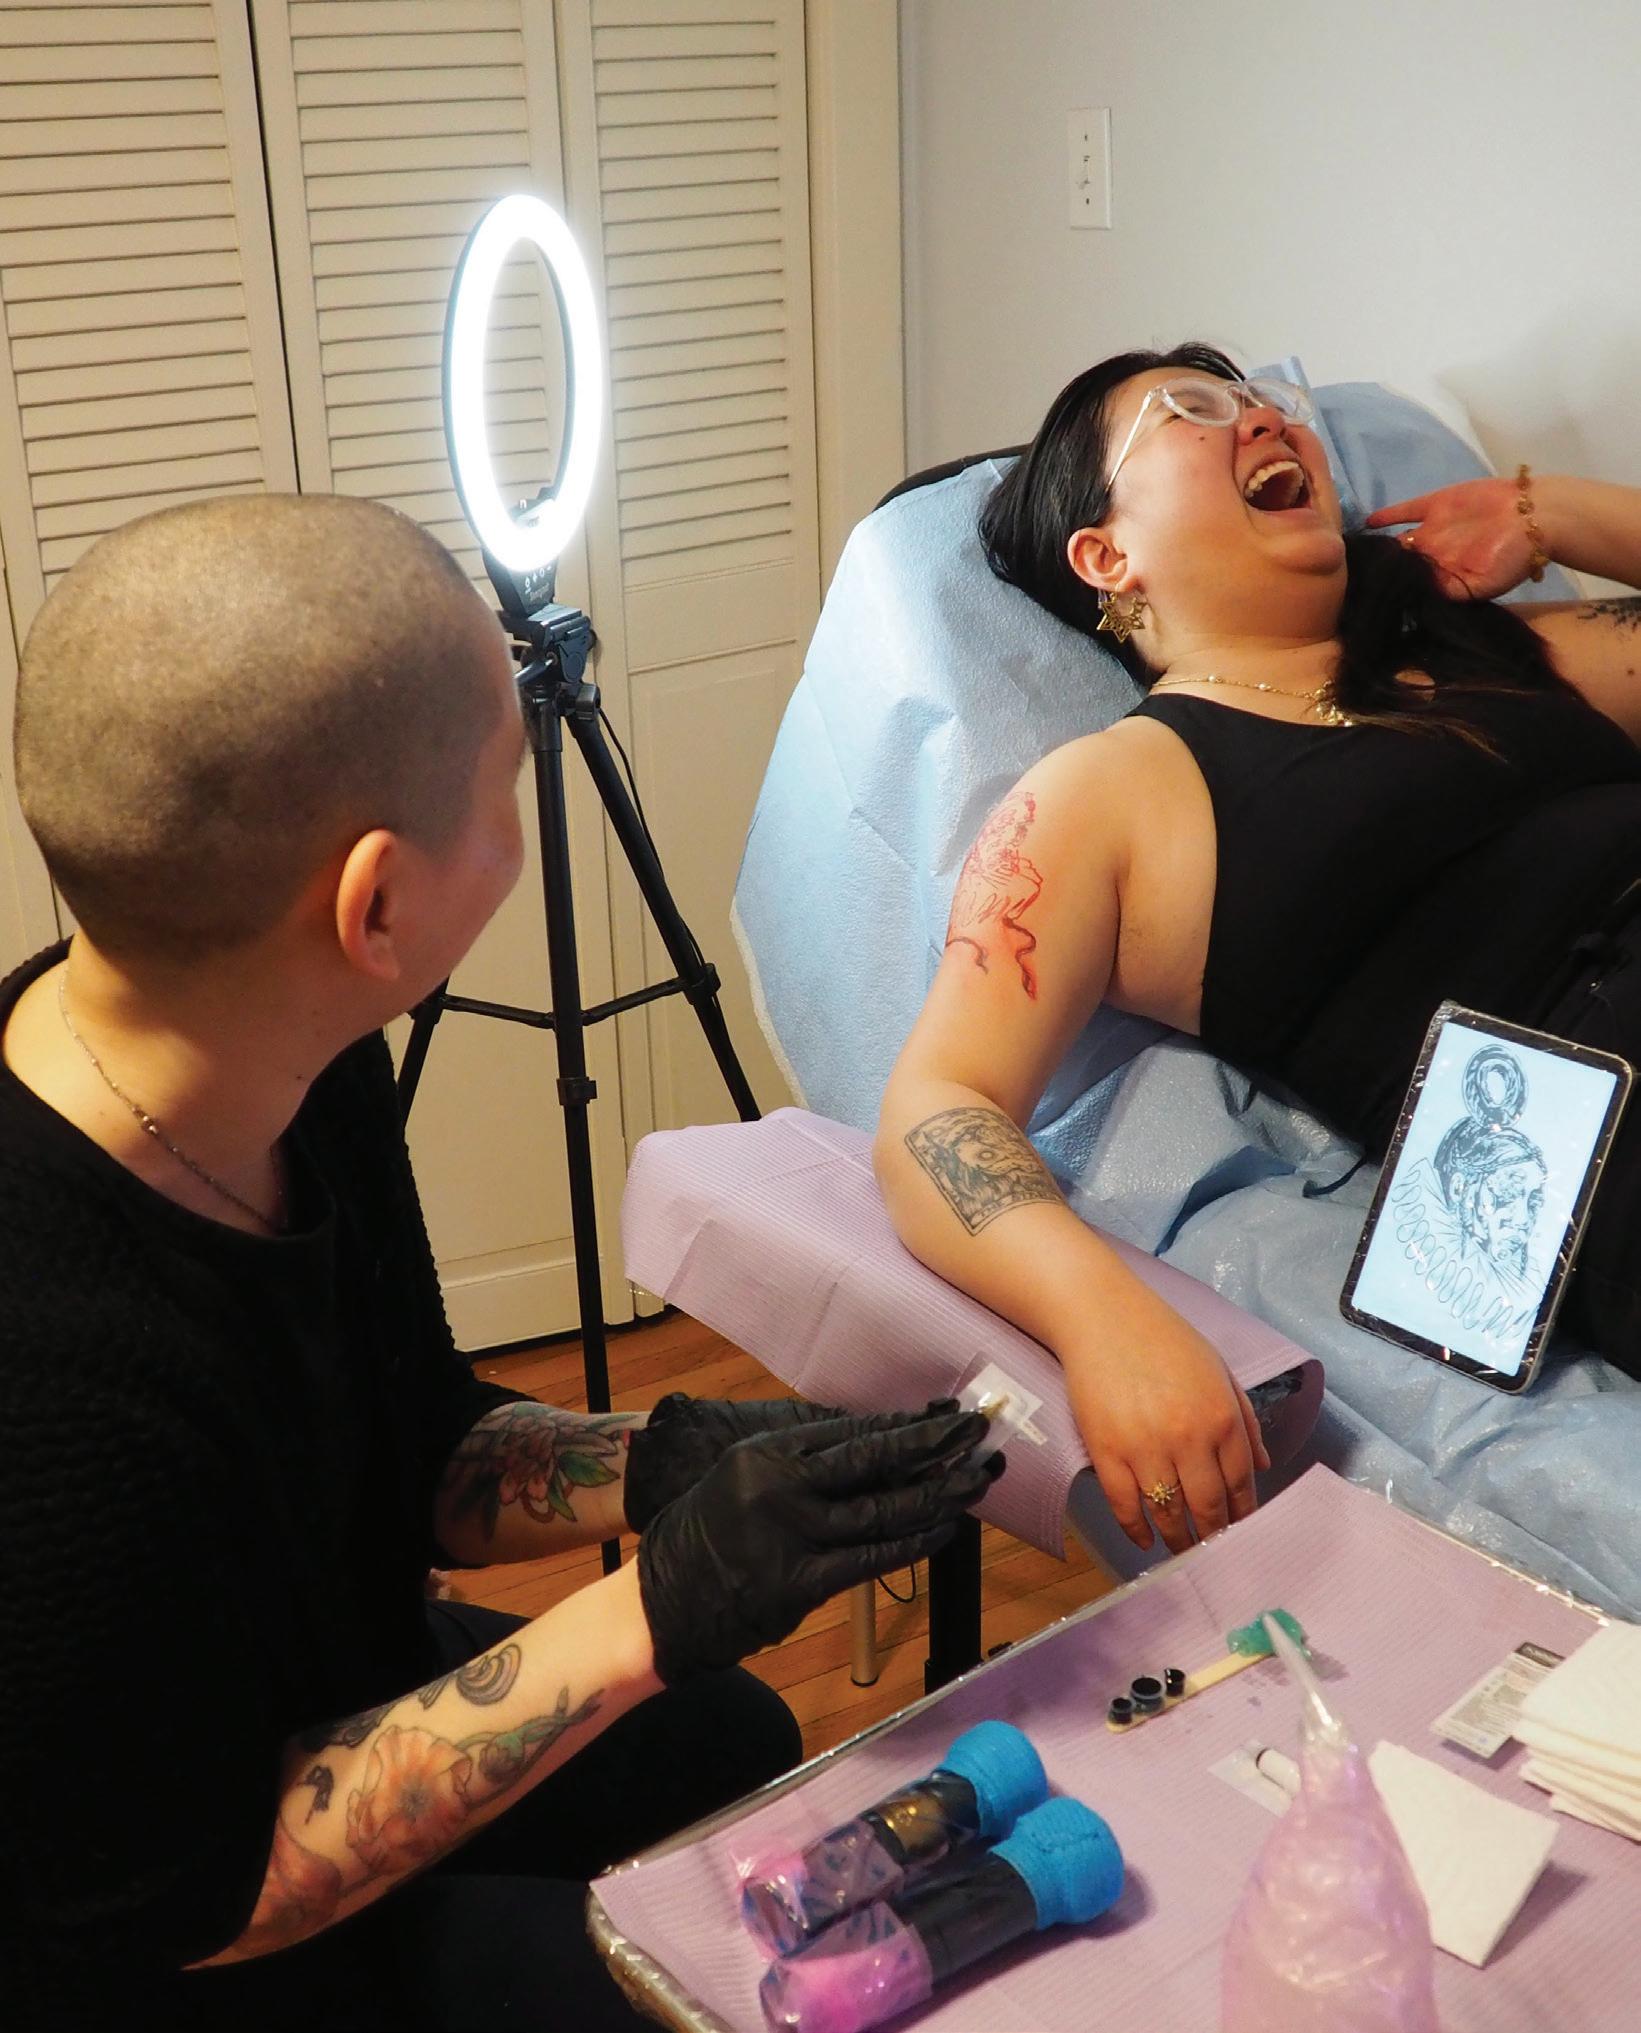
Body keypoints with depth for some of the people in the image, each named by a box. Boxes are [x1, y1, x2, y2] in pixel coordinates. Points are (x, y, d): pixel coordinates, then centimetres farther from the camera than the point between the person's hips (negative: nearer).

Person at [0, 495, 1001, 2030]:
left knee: (735, 1738, 24)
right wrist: (655, 1608, -30)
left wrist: (665, 1466, -19)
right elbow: (195, 1904, -27)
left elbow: (419, 1452, -1)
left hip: (339, 1692, 7)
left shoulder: (299, 1071, -16)